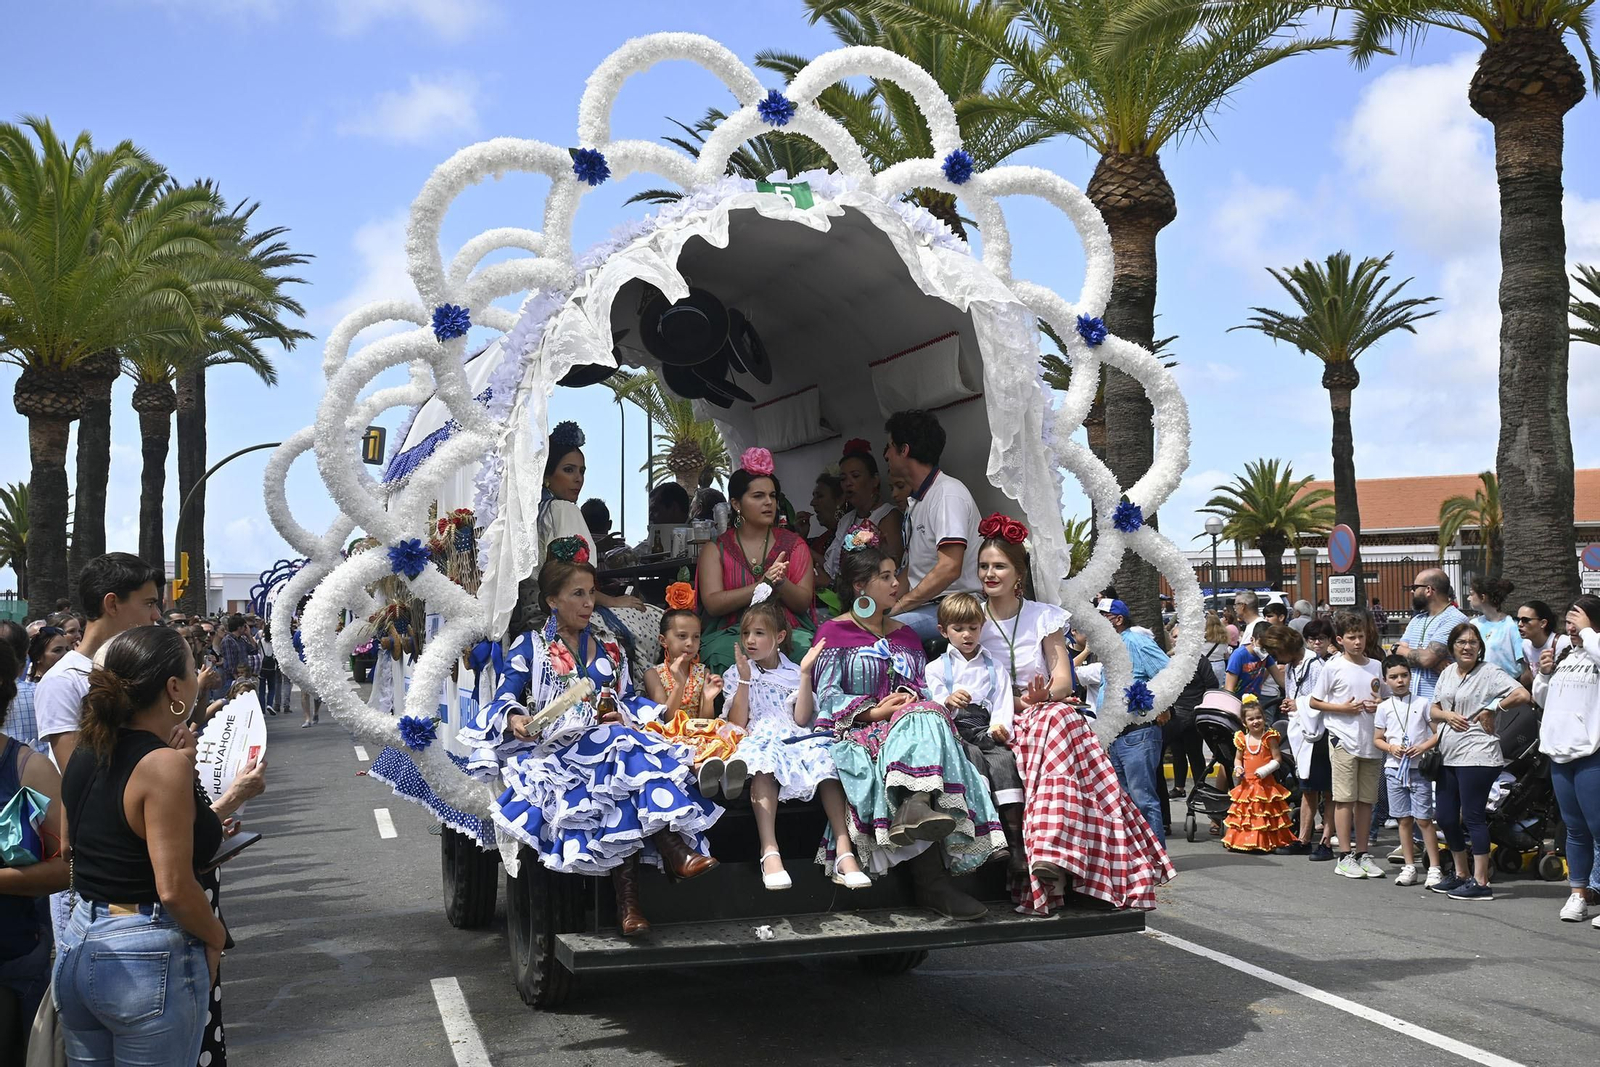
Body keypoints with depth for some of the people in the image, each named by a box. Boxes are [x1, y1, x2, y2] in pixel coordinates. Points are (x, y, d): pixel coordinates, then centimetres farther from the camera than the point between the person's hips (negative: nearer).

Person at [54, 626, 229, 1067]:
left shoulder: (86, 750, 4)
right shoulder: (165, 765, -19)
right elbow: (174, 889, -21)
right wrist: (215, 936, -3)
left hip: (77, 948, 8)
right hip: (149, 959, -8)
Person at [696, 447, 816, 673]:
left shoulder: (794, 544, 15)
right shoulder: (715, 549, 10)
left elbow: (803, 603, 5)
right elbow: (712, 604, -5)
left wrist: (780, 582, -17)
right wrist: (764, 584, -14)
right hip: (730, 634, -1)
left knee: (803, 650, -33)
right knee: (724, 653, -36)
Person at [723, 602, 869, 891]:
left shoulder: (793, 673, 19)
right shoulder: (736, 674, 17)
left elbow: (801, 718, 4)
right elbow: (737, 723, 3)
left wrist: (805, 675, 1)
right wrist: (744, 679, -3)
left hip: (796, 739, 2)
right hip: (759, 738, -2)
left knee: (823, 754, -33)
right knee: (763, 760, -40)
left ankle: (843, 852, -40)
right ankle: (770, 852, -50)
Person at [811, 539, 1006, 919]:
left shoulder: (906, 635, 25)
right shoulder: (834, 633, 9)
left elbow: (923, 689, 17)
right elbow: (827, 696, -2)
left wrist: (912, 699, -7)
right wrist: (873, 712, -15)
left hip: (915, 722, 5)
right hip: (859, 733, -5)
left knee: (924, 718, -33)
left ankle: (914, 808, -57)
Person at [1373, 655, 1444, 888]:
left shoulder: (1422, 704, 0)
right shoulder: (1384, 707, 6)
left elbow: (1439, 733, 1)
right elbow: (1377, 739, 11)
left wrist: (1424, 746, -14)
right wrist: (1391, 747, -9)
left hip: (1419, 768, -3)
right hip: (1395, 768, 3)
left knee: (1424, 819, -5)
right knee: (1404, 820, 7)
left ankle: (1434, 868, 0)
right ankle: (1409, 867, 13)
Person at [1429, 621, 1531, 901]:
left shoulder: (1489, 672, -8)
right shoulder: (1447, 673, 13)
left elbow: (1523, 695, -19)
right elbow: (1434, 710, 16)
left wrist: (1491, 708, -9)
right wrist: (1447, 715, -6)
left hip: (1476, 755, -8)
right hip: (1449, 755, 8)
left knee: (1472, 816, -8)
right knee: (1446, 818, 12)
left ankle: (1480, 882, -3)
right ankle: (1461, 875, 27)